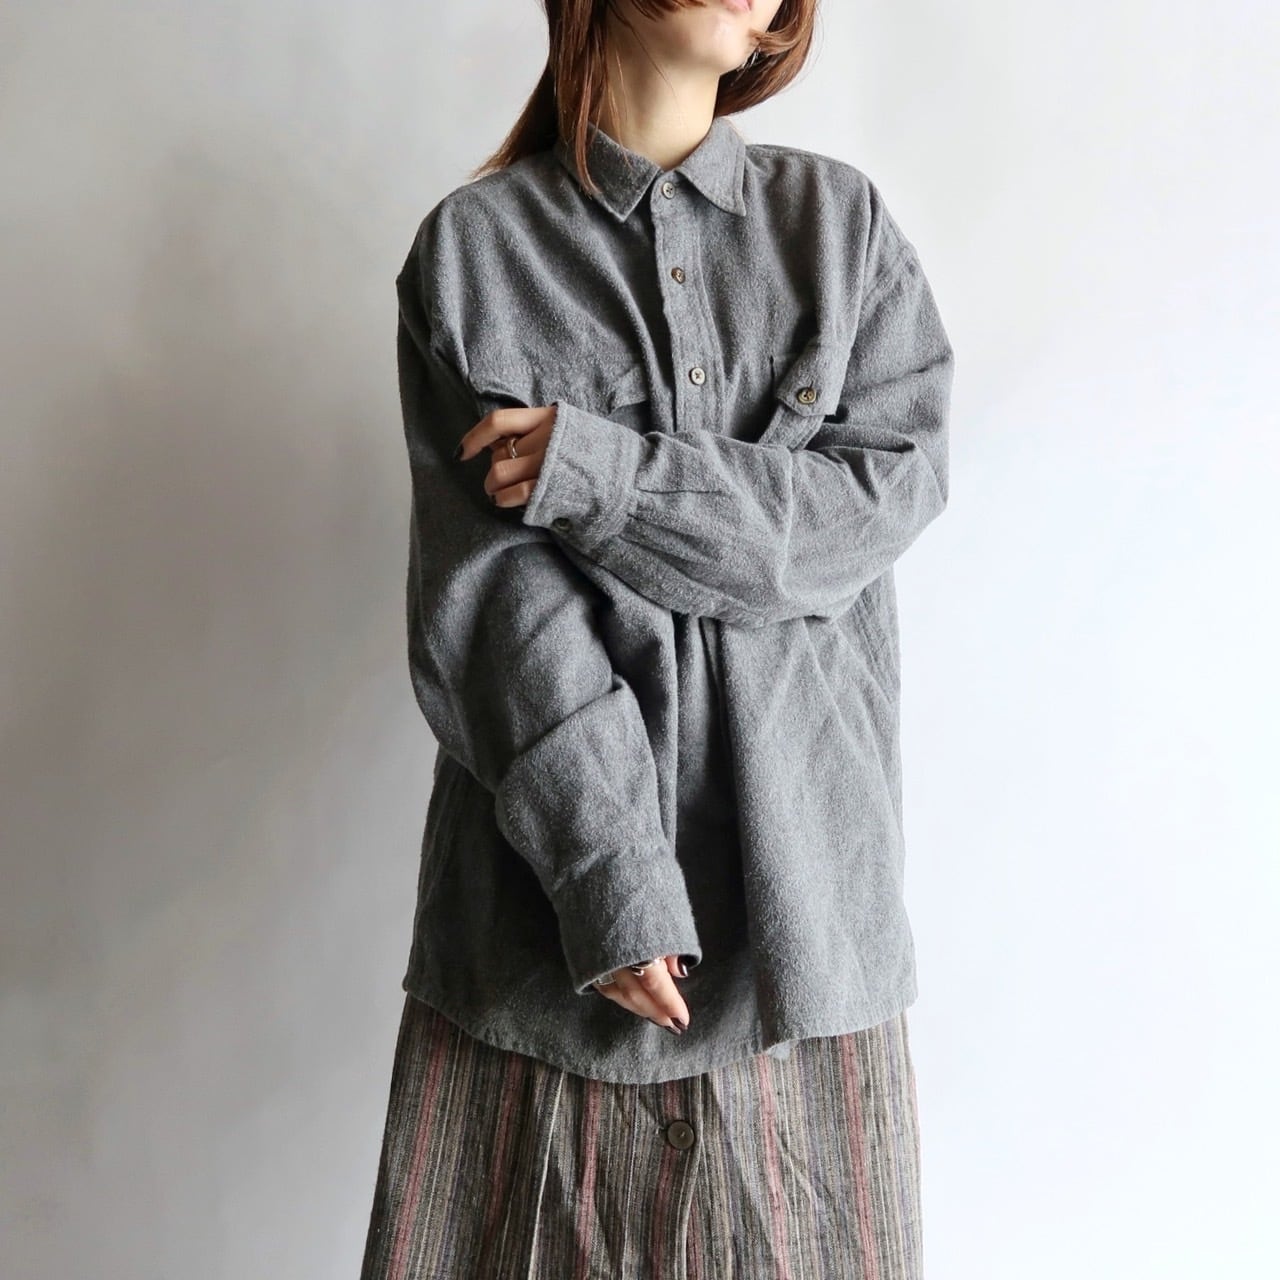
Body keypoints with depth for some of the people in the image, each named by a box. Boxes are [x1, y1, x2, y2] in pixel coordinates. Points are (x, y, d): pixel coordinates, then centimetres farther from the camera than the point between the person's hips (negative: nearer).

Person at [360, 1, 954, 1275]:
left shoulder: (846, 219, 8)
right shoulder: (473, 247, 0)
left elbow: (891, 489, -4)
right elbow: (492, 596, -8)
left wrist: (599, 471, -13)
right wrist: (612, 877, -15)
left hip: (796, 855, 2)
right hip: (554, 852, -1)